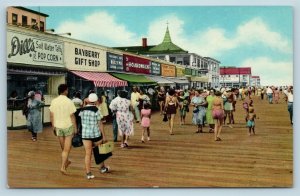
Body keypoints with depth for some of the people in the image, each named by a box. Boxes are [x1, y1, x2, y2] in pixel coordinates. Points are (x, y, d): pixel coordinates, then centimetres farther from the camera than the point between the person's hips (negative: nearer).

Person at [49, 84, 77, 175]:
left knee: (63, 148, 21)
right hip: (68, 126, -4)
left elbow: (51, 116, 3)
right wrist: (75, 128, -3)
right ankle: (63, 167, -4)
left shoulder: (54, 101, -2)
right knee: (67, 149, 3)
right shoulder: (69, 101, -14)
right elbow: (72, 116, -12)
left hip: (58, 127, 4)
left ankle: (66, 161, 39)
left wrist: (53, 126, 15)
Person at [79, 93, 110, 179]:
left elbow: (82, 122, 6)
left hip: (85, 134, 2)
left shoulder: (82, 110, 1)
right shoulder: (96, 110, -11)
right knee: (99, 151, 18)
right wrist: (104, 136, -7)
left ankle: (88, 173, -1)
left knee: (88, 153, 4)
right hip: (96, 133, -2)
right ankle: (102, 167, 35)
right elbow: (100, 124, -10)